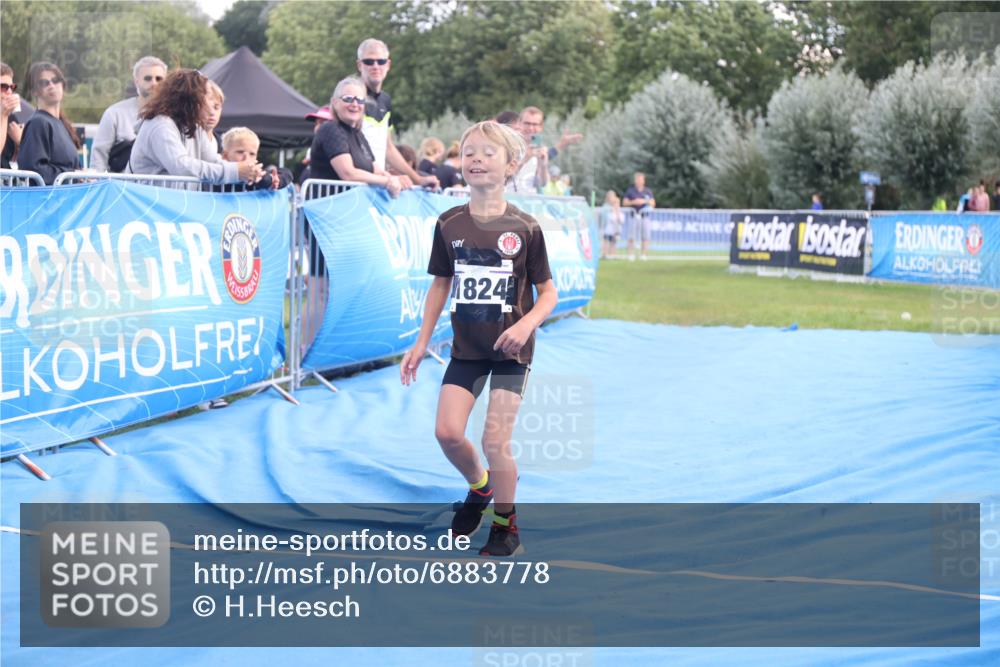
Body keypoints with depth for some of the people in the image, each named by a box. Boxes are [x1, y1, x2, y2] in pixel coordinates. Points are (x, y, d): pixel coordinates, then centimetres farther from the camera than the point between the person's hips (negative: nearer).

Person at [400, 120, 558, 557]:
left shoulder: (524, 229, -10)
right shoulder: (449, 224, -2)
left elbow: (547, 293, -4)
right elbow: (441, 284, 9)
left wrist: (526, 324, -23)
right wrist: (421, 343, 7)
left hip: (510, 349, -3)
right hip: (466, 346, 3)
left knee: (494, 441, -6)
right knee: (447, 432, -7)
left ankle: (506, 526, 15)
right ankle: (479, 487, 25)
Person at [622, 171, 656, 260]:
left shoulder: (648, 191, 12)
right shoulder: (630, 191, 8)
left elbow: (653, 204, 11)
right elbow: (624, 203, 7)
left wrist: (645, 201, -7)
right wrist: (633, 202, -10)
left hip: (645, 216, 1)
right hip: (634, 216, -1)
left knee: (645, 236, -6)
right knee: (632, 236, -6)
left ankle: (643, 255, -2)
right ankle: (630, 254, -2)